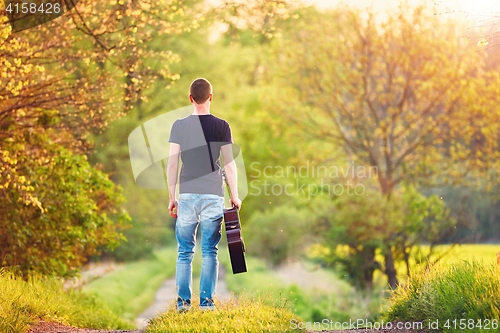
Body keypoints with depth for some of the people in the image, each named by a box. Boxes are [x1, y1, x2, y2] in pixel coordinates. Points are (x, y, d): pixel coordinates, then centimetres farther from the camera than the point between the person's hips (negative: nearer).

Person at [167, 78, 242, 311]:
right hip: (213, 195, -1)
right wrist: (234, 196, 9)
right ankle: (206, 301, 2)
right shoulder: (221, 126, -1)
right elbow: (229, 164, -1)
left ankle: (183, 301, 5)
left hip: (187, 194, 1)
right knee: (210, 251, 3)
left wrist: (171, 197, 9)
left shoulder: (179, 126, 2)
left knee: (185, 251, 7)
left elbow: (172, 163, 1)